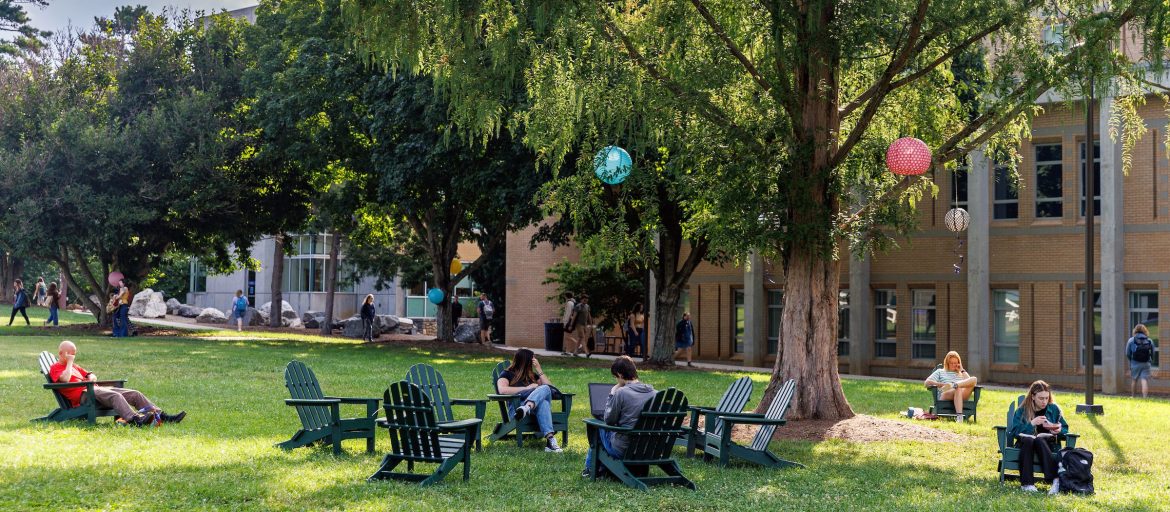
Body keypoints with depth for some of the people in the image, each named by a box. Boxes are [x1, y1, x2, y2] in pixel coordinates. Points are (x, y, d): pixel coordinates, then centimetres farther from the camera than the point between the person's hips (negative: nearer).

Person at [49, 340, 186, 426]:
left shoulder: (74, 366, 32)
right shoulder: (55, 368, 6)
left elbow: (92, 376, 34)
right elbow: (65, 379, -16)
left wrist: (90, 377, 10)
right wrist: (69, 362, -3)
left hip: (94, 389, 9)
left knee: (135, 394, -3)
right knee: (116, 396, -38)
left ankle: (161, 416, -10)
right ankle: (134, 420, -59)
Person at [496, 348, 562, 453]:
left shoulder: (532, 375, 30)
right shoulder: (507, 374, 13)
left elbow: (550, 386, 18)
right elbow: (502, 390, -9)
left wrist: (539, 370, 12)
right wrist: (527, 388, -10)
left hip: (535, 408, 4)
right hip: (516, 407, -4)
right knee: (545, 389, -31)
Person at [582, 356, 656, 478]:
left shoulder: (621, 392, -18)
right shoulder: (652, 391, 0)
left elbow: (608, 420, -8)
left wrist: (611, 395, 0)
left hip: (622, 449, -6)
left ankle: (589, 468, 34)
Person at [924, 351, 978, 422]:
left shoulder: (961, 374, 34)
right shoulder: (940, 372, 28)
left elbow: (969, 383, 12)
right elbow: (927, 382, 11)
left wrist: (962, 370, 16)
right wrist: (942, 384, -2)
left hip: (962, 395, 2)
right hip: (944, 396, -2)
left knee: (974, 379, -23)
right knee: (958, 389, -41)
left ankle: (955, 385, -46)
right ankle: (959, 416, -57)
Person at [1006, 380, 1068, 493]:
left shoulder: (1054, 409, 11)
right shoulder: (1022, 411, 5)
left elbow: (1065, 429, 14)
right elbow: (1013, 432, -6)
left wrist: (1059, 430, -9)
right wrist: (1031, 424, -17)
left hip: (1047, 444, 0)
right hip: (1025, 444, 0)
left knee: (1039, 439, -36)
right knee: (1028, 439, -37)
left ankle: (1055, 480, -47)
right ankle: (1027, 483, -43)